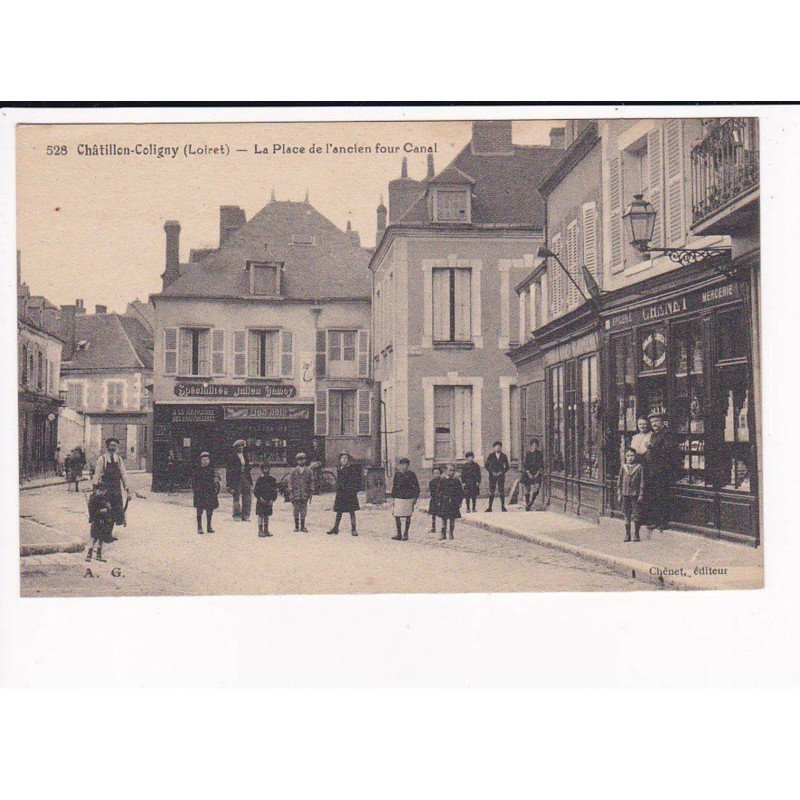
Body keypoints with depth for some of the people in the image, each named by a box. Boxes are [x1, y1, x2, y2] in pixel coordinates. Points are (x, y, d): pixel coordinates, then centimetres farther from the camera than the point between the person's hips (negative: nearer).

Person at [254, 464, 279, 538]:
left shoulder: (272, 479, 6)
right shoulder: (260, 479, -6)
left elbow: (275, 490, 8)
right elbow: (256, 491, -5)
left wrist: (272, 500, -2)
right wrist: (260, 498, -14)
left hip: (269, 501, 4)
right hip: (261, 500, -4)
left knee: (267, 515, 9)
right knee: (261, 515, -3)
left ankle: (266, 530, 16)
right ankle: (260, 531, 0)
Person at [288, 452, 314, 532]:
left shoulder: (308, 471, 8)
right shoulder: (293, 471, 5)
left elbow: (311, 481, 10)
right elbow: (290, 481, 3)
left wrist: (311, 491, 1)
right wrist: (291, 492, -5)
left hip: (305, 494, 1)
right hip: (296, 494, -1)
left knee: (303, 512, 3)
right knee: (296, 511, 3)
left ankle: (303, 526, 10)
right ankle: (296, 527, 11)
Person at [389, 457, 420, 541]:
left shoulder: (411, 474, 1)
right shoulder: (397, 474, 7)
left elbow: (416, 487, 5)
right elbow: (394, 486, 13)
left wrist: (416, 498, 1)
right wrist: (393, 496, 9)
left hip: (409, 498, -2)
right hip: (399, 498, 2)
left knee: (408, 516, 5)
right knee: (397, 516, -3)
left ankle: (406, 534, 16)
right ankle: (399, 534, 7)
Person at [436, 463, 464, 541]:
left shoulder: (457, 481, 4)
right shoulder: (442, 481, 1)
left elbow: (461, 492, 6)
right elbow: (439, 492, 2)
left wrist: (460, 501, -1)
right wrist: (439, 501, -4)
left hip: (454, 503, 1)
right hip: (444, 502, -1)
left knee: (452, 519, 5)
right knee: (444, 518, 0)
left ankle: (451, 533, 14)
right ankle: (443, 534, 6)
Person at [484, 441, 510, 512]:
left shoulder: (504, 456, 5)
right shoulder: (490, 455, 4)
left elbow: (507, 467, 7)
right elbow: (487, 466, 5)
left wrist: (502, 472, -7)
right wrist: (492, 472, -7)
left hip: (501, 475, 0)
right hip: (492, 475, 0)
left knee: (501, 491, -3)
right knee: (491, 491, -2)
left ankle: (503, 507, 2)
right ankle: (490, 507, -1)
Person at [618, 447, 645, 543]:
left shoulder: (639, 467, -1)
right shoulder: (623, 467, 6)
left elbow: (642, 482, 0)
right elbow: (619, 481, 10)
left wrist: (641, 495, -4)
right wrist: (619, 494, 5)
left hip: (635, 495, -2)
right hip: (625, 494, 2)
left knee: (636, 515, 0)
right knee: (627, 515, 6)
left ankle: (636, 535, 10)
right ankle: (627, 534, 13)